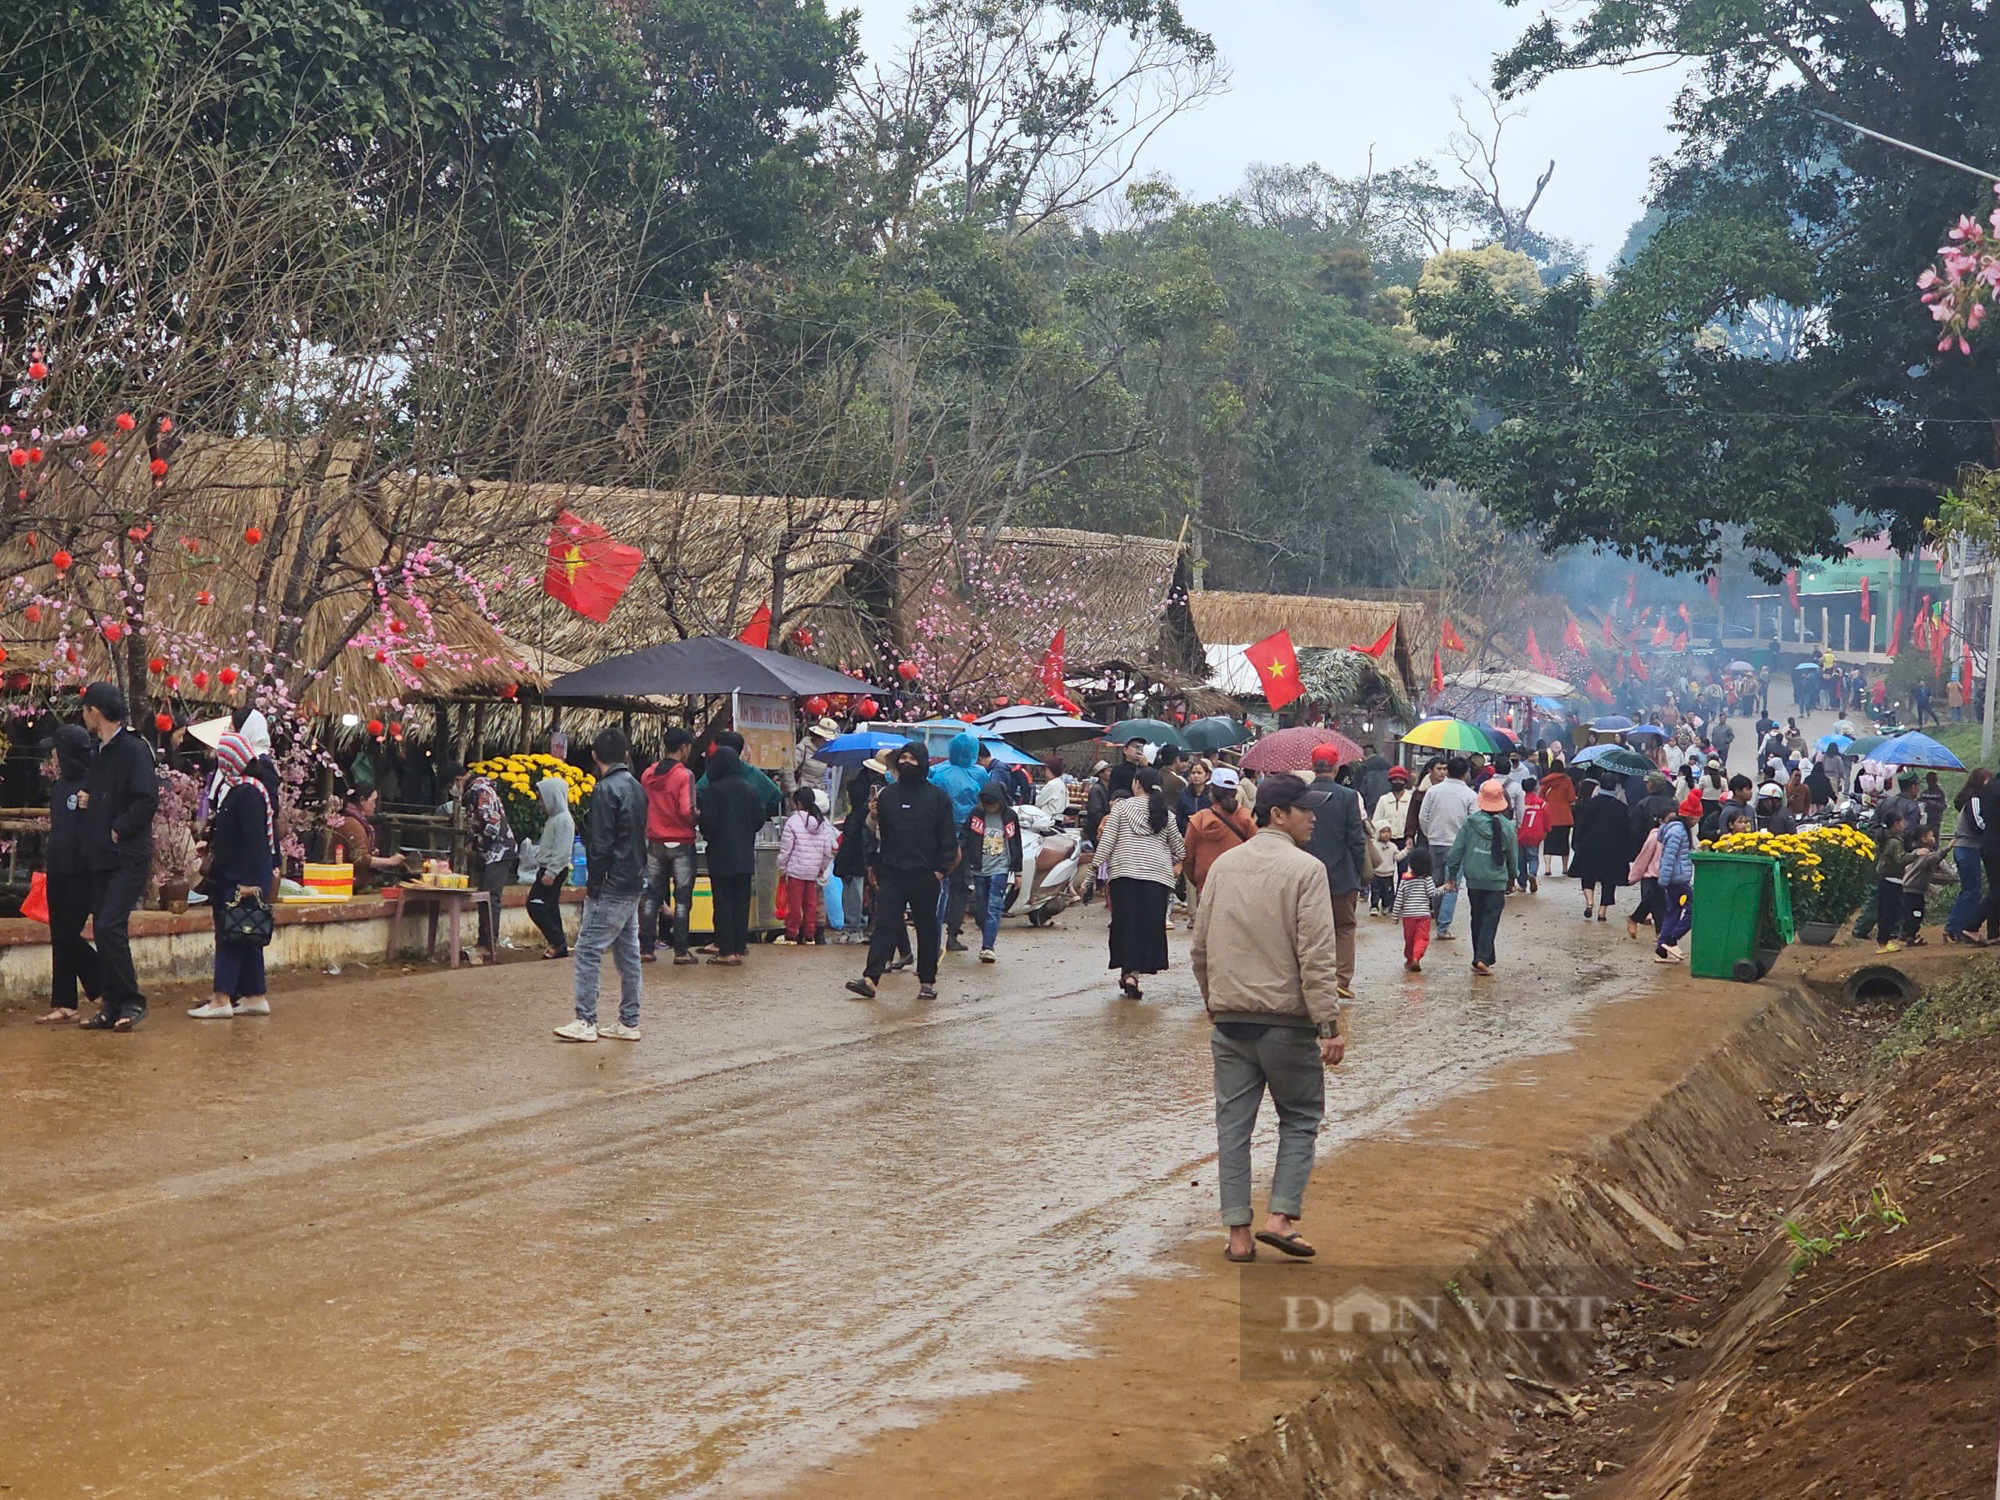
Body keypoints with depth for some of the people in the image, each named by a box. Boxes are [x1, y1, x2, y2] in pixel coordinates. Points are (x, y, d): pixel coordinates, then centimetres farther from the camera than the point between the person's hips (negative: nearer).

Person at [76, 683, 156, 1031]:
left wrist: (118, 829, -16)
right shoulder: (99, 753, 15)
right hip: (101, 858, 9)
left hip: (129, 858, -9)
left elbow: (147, 799, -20)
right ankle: (113, 1006, 14)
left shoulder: (134, 750, -12)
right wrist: (86, 798, 5)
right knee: (102, 930, 8)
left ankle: (132, 1002, -6)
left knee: (111, 927, -15)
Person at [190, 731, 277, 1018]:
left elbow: (254, 840, -22)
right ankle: (255, 997, 15)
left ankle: (221, 999, -9)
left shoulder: (248, 792, -16)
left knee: (230, 936, -9)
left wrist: (248, 881, -24)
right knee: (246, 939, 11)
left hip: (244, 877, -10)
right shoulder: (236, 789, 15)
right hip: (232, 876, 10)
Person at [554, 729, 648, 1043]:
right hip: (634, 885, 9)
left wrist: (592, 884, -11)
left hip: (611, 887, -9)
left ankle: (585, 1021, -7)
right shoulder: (636, 787, 12)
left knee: (588, 949, -6)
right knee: (628, 952, 11)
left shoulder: (605, 790, -14)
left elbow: (600, 844, -17)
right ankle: (629, 1022, 14)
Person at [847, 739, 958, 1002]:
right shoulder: (887, 795, 10)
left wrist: (941, 869, -8)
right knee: (885, 926, -6)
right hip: (891, 874, 2)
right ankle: (870, 979, -14)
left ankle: (927, 980, 17)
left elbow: (948, 837, 1)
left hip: (925, 876, -2)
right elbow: (876, 834, 14)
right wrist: (874, 867, 9)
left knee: (927, 928, 8)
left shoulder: (938, 796, 1)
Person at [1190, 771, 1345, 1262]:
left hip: (1229, 1019, 5)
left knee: (1233, 1123, 8)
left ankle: (1238, 1232, 8)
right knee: (1300, 1117, 11)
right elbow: (1316, 955, -16)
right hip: (1286, 1019, -4)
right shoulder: (1305, 869, -10)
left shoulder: (1223, 865, 8)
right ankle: (1281, 1216, 0)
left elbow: (1201, 948, 13)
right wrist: (1329, 1024, -14)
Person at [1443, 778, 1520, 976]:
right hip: (1497, 882, -2)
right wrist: (1512, 878, 19)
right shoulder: (1506, 826, -8)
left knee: (1478, 919, 15)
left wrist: (1451, 876, 8)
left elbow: (1456, 850, -3)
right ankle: (1482, 958, -13)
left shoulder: (1469, 822, -6)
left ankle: (1481, 957, 19)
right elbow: (1513, 855, 3)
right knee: (1490, 920, 0)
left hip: (1473, 880, 2)